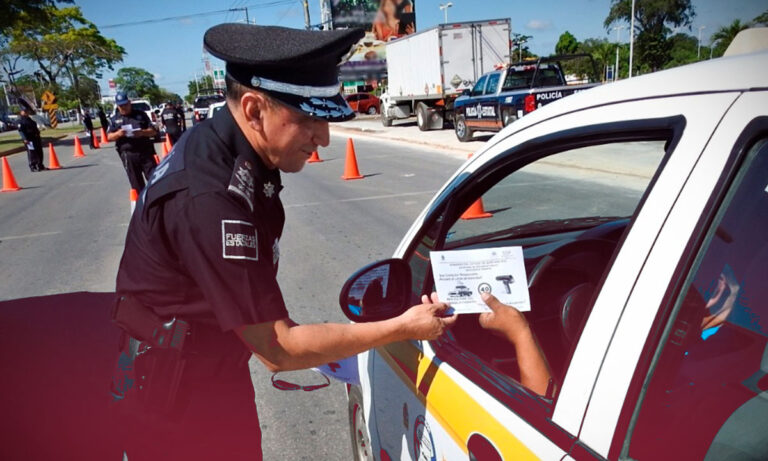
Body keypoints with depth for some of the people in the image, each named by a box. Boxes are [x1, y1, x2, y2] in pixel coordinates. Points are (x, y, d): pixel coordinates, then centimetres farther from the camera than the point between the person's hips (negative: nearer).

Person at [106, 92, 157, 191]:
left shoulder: (141, 114, 12)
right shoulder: (115, 119, 13)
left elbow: (153, 131, 6)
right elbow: (109, 137, 7)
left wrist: (142, 132, -15)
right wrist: (118, 134, -15)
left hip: (145, 152, 0)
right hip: (128, 154, 1)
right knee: (137, 183, 3)